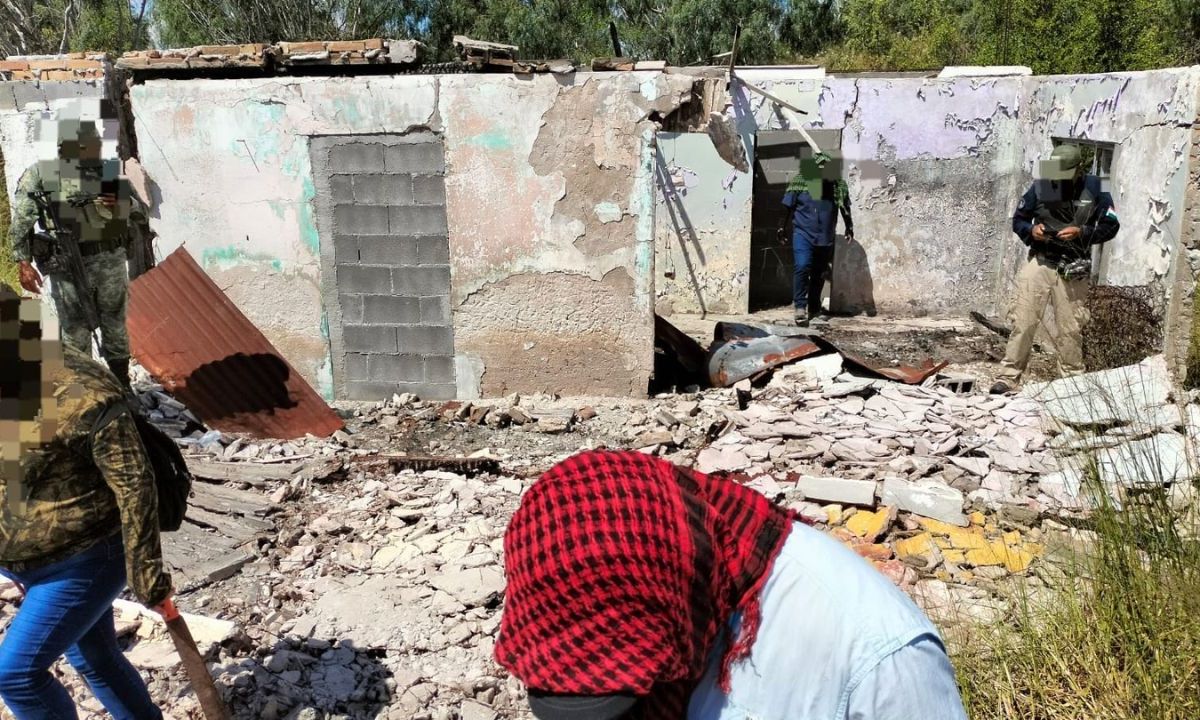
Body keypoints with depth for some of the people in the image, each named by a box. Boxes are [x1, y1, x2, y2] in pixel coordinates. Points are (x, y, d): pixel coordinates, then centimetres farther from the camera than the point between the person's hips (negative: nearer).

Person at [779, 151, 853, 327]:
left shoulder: (837, 184, 1)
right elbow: (789, 207, 3)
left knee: (819, 273, 12)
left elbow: (844, 208, 11)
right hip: (803, 233, -3)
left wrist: (849, 228, 10)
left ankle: (814, 307, 28)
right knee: (802, 267, -19)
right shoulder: (800, 181, -4)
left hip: (825, 237, 3)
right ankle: (800, 307, -16)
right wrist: (783, 228, 6)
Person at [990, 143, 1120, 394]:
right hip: (1039, 263, 0)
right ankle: (1008, 377, 2)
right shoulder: (1039, 188, -3)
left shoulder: (1094, 189, -3)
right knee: (1023, 321, -3)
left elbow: (1111, 226, 0)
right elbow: (1018, 220, 8)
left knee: (1070, 328, 7)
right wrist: (1031, 230, -14)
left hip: (1074, 269, 0)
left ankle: (1073, 379, 21)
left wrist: (1081, 233, -16)